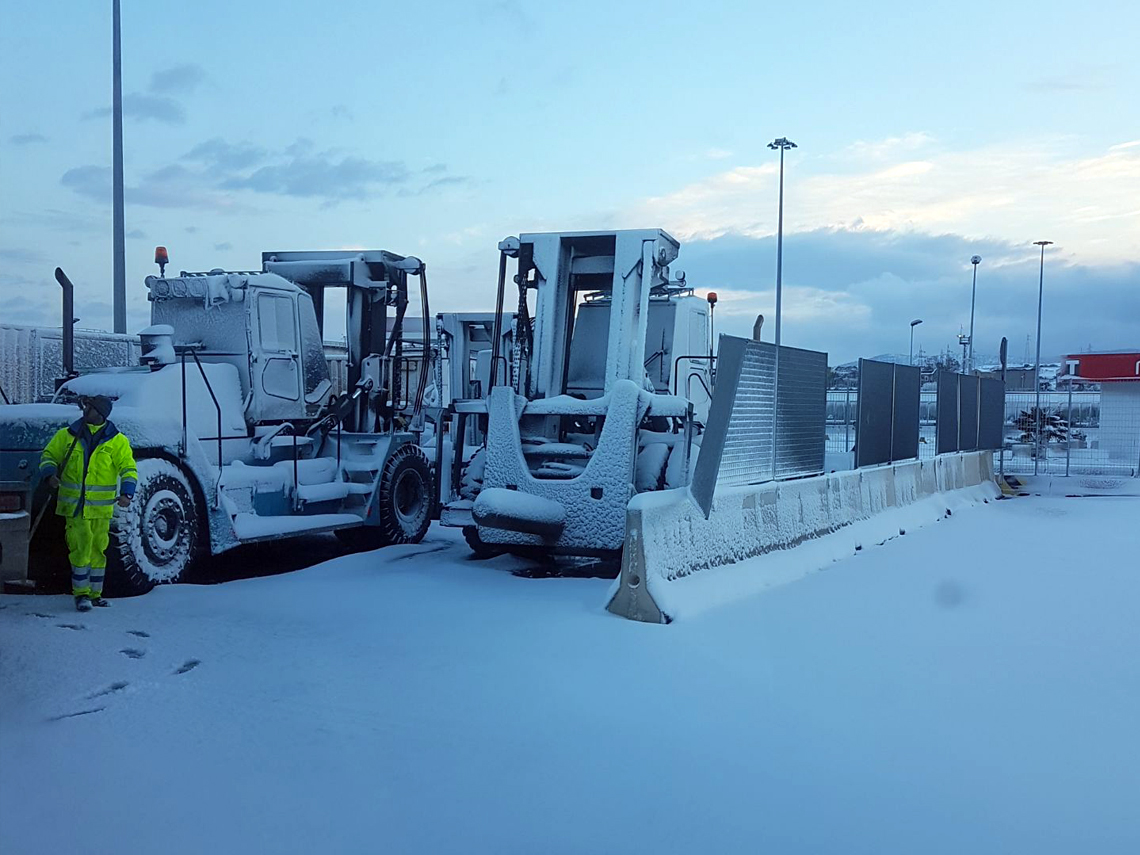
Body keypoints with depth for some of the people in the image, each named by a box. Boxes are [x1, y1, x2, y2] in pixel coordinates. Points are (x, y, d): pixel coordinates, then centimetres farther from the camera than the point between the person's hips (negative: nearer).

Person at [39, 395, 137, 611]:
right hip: (74, 505, -1)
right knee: (80, 548, -7)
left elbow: (128, 469, -3)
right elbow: (48, 456, 13)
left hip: (101, 507, 1)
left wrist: (126, 493, -18)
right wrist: (50, 473, -8)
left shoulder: (117, 441, 0)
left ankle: (94, 593, 23)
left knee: (97, 550, 11)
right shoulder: (67, 435, 5)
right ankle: (81, 593, 3)